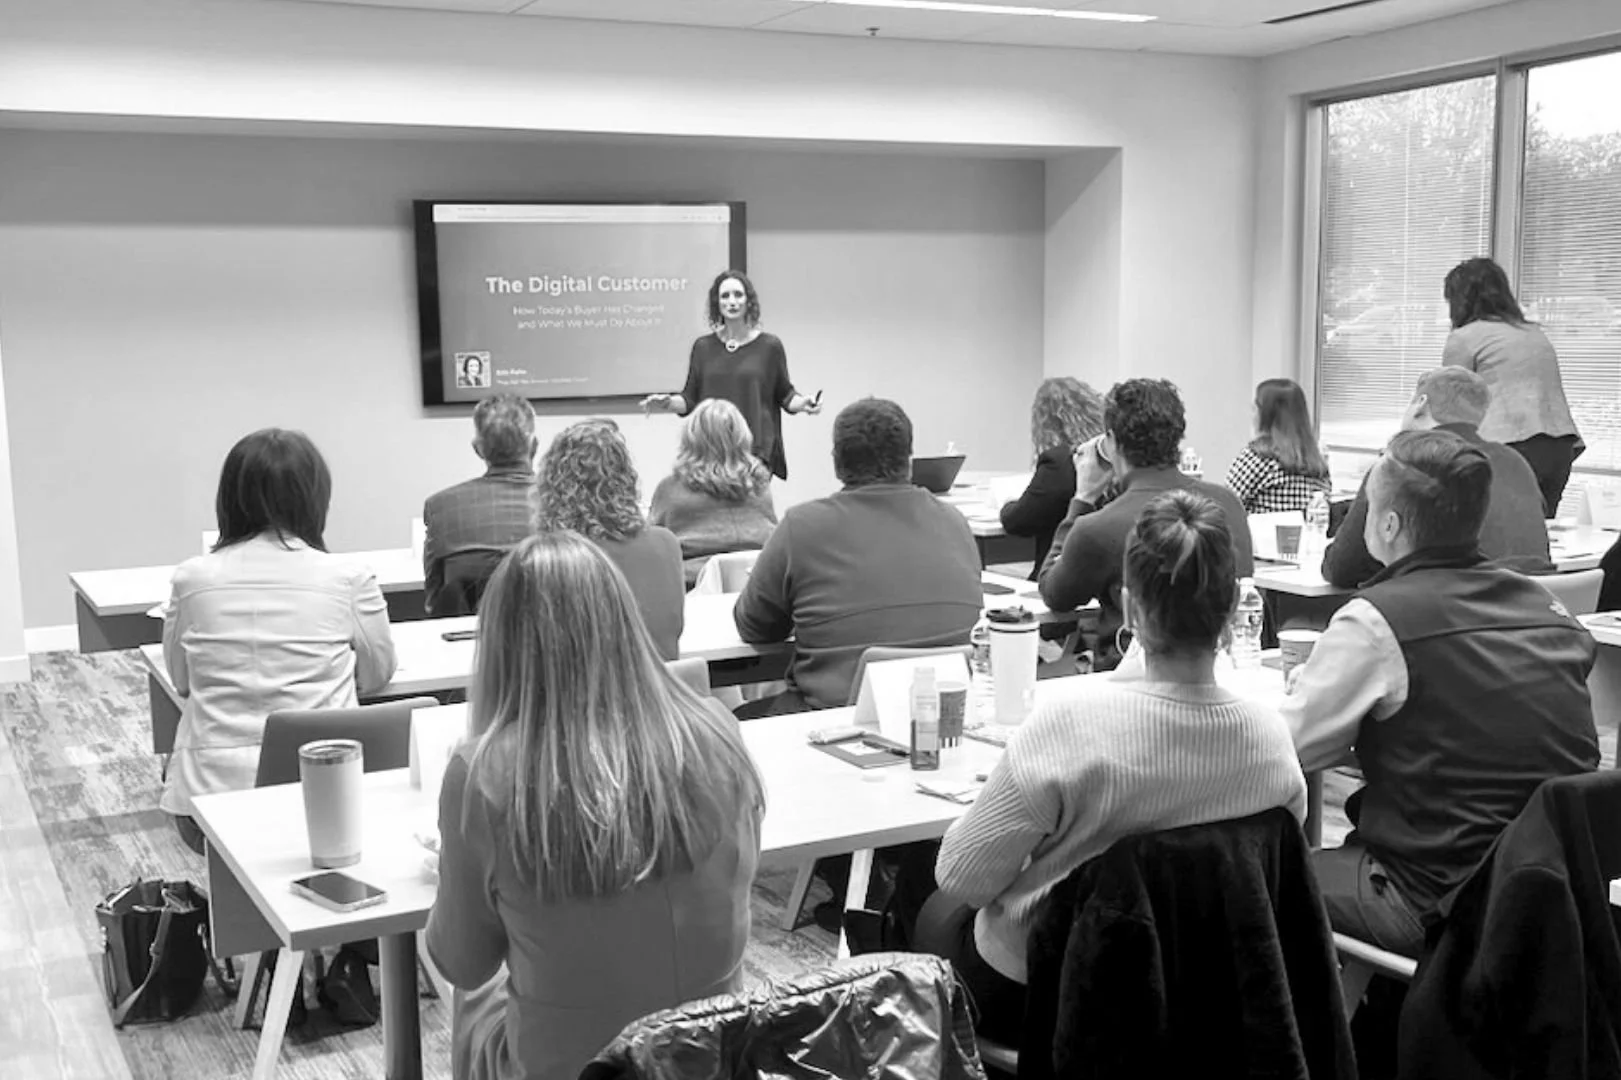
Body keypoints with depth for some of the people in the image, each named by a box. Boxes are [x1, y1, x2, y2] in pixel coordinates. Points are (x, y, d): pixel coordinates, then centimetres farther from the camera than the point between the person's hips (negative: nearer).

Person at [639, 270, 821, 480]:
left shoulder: (769, 345, 3)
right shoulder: (704, 347, 9)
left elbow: (785, 395, 8)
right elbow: (690, 399, 11)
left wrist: (802, 403, -11)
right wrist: (667, 403, -7)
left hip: (758, 449, -2)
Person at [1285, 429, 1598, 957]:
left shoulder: (1374, 621, -15)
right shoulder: (1545, 605, 4)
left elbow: (1290, 748, -8)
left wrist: (1306, 678, 13)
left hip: (1443, 910, -7)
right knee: (1354, 847, 28)